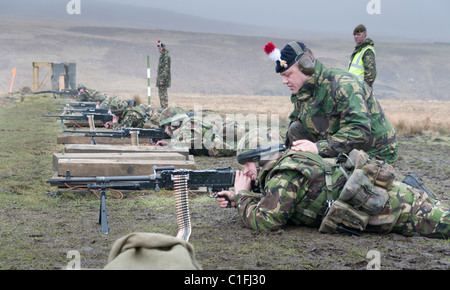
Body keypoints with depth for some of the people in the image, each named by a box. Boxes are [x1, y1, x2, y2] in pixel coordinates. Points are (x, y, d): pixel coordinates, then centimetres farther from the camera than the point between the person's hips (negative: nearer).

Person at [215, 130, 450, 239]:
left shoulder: (284, 174, -16)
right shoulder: (289, 162, 15)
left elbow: (265, 220, -20)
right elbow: (275, 202, 32)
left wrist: (242, 195, -3)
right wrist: (237, 199, 20)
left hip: (385, 208, -9)